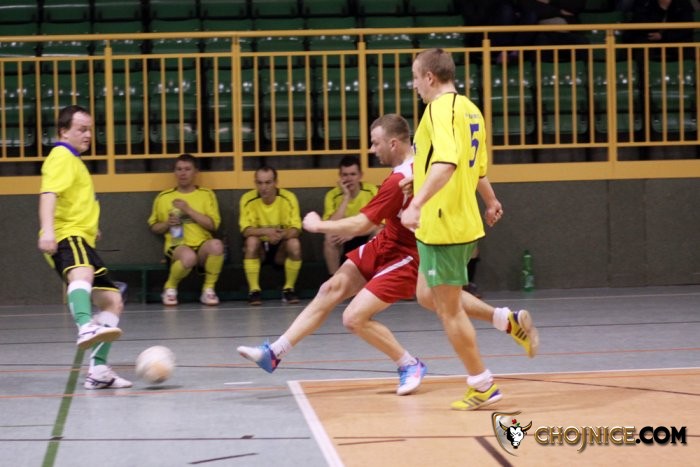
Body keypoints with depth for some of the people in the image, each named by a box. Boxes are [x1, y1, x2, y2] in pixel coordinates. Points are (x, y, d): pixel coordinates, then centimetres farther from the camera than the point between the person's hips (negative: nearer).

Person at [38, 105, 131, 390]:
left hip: (81, 239, 11)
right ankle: (86, 328, -68)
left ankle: (98, 370, 8)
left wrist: (91, 225, 59)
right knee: (82, 271, -41)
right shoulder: (61, 157, -5)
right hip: (66, 237, -11)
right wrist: (47, 230, -38)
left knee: (112, 300, 8)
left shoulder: (74, 160, 26)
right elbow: (49, 194, -22)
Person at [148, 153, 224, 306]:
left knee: (216, 245, -36)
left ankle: (208, 289, -13)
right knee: (188, 256, -39)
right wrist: (167, 224, -3)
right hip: (177, 246, -1)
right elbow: (154, 227, 18)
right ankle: (170, 287, -6)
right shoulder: (163, 197, 12)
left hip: (202, 245, 1)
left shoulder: (206, 194, 10)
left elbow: (213, 224, 0)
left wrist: (188, 210, -8)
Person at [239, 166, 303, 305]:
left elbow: (296, 229, -18)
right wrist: (266, 231, -41)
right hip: (259, 248, 0)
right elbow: (246, 230, -21)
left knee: (295, 244, -31)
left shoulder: (288, 198, -13)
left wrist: (282, 234, -42)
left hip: (281, 248, 0)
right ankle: (254, 290, -24)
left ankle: (289, 289, -13)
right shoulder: (248, 199, -13)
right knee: (251, 241, -33)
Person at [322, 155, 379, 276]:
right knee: (330, 238, -30)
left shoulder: (371, 191, -13)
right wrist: (346, 197, -28)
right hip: (343, 241, 0)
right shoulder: (332, 195, -13)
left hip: (366, 239, 0)